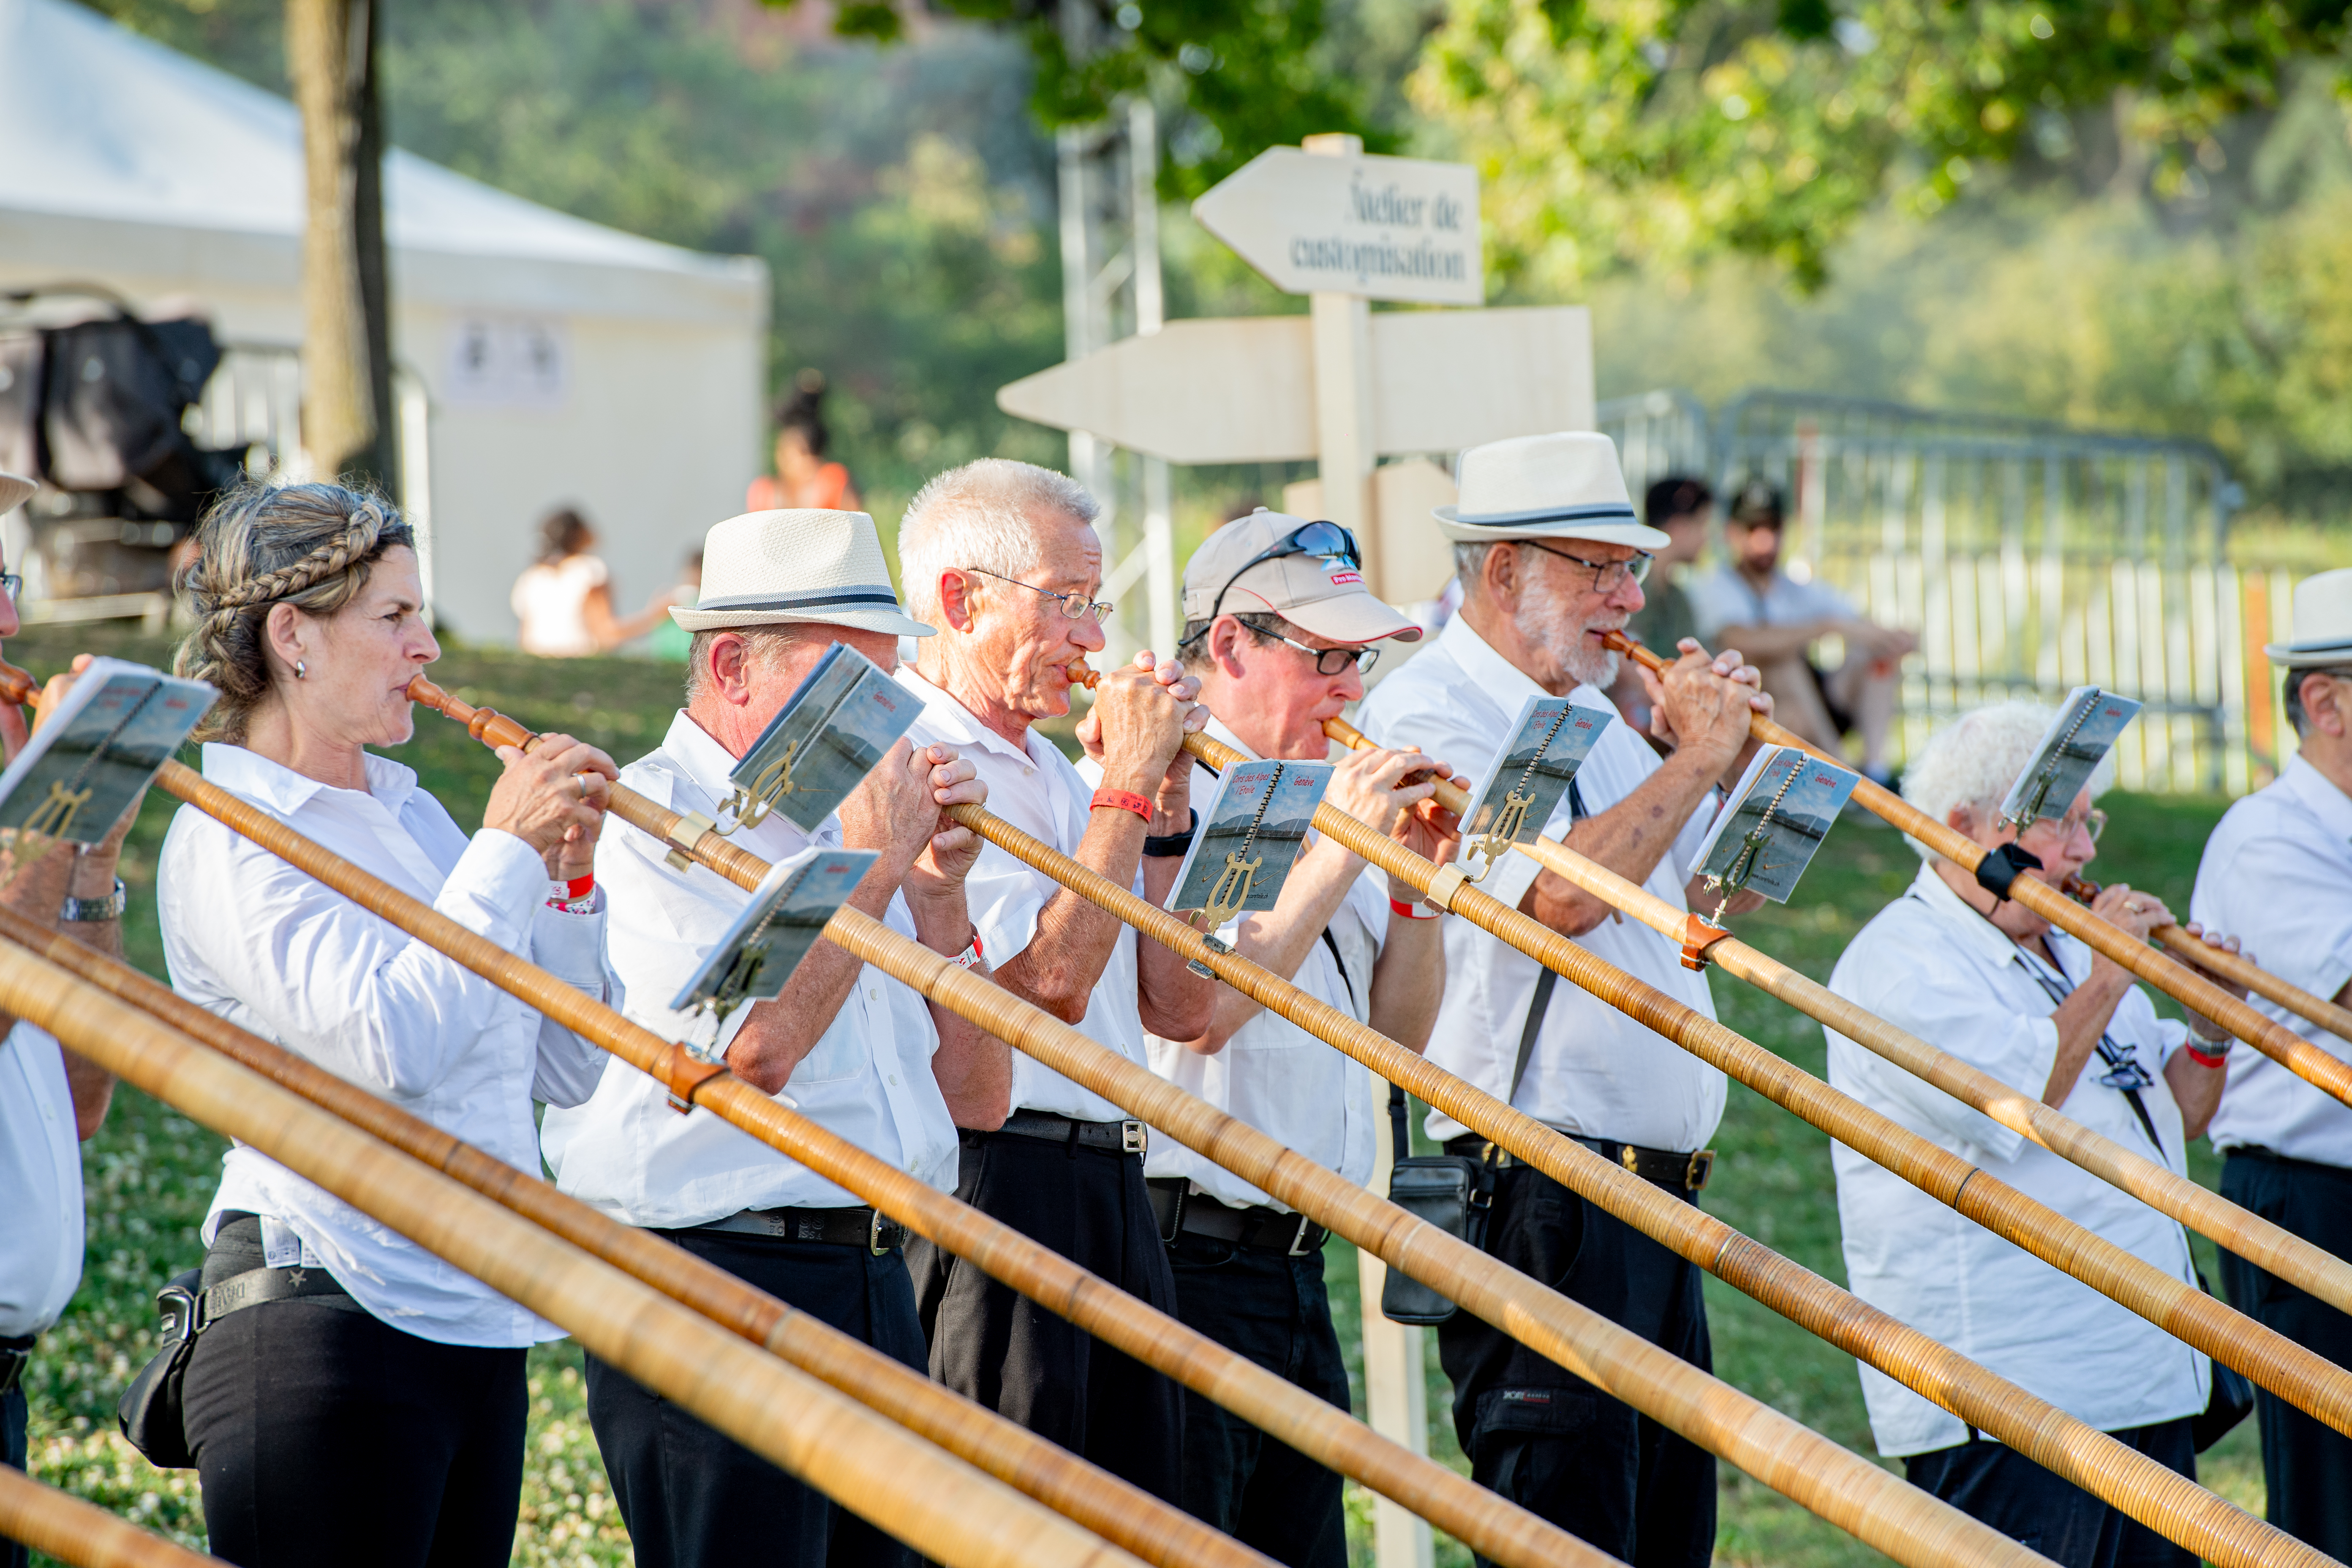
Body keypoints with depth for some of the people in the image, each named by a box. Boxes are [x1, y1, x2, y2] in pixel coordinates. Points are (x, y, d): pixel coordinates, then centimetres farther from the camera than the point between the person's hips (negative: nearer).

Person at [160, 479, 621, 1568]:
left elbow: (565, 1072, 14)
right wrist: (504, 851, -14)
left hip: (478, 1331, 8)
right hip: (324, 1314, -8)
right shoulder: (229, 838, -8)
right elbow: (387, 1048, -22)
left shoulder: (413, 815, 14)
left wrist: (565, 874, 2)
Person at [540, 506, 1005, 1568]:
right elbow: (755, 1048, -22)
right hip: (712, 1285, -8)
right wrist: (871, 863, -10)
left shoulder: (843, 825, 17)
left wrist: (936, 892, 4)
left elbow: (975, 1099, 16)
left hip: (875, 1282, 8)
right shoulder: (641, 819, -7)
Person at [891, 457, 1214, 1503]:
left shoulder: (1045, 768, 20)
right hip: (996, 1178, -9)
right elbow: (1050, 982, -19)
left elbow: (1177, 1008, 16)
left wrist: (1166, 797, 8)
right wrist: (1126, 781, -11)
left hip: (1108, 1183, 9)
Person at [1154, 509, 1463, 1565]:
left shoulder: (1314, 797, 18)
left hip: (1298, 1266, 9)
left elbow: (1396, 1037, 18)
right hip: (1183, 1261, -9)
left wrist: (1416, 877, 2)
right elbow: (1196, 1012, -22)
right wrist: (1340, 851, -18)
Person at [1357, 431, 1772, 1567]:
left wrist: (1733, 758, 10)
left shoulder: (1590, 716, 19)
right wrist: (1692, 761, -11)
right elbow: (1565, 891, -22)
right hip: (1538, 1200, -10)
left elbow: (1713, 904, 25)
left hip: (1657, 1184, 10)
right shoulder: (1430, 714, -10)